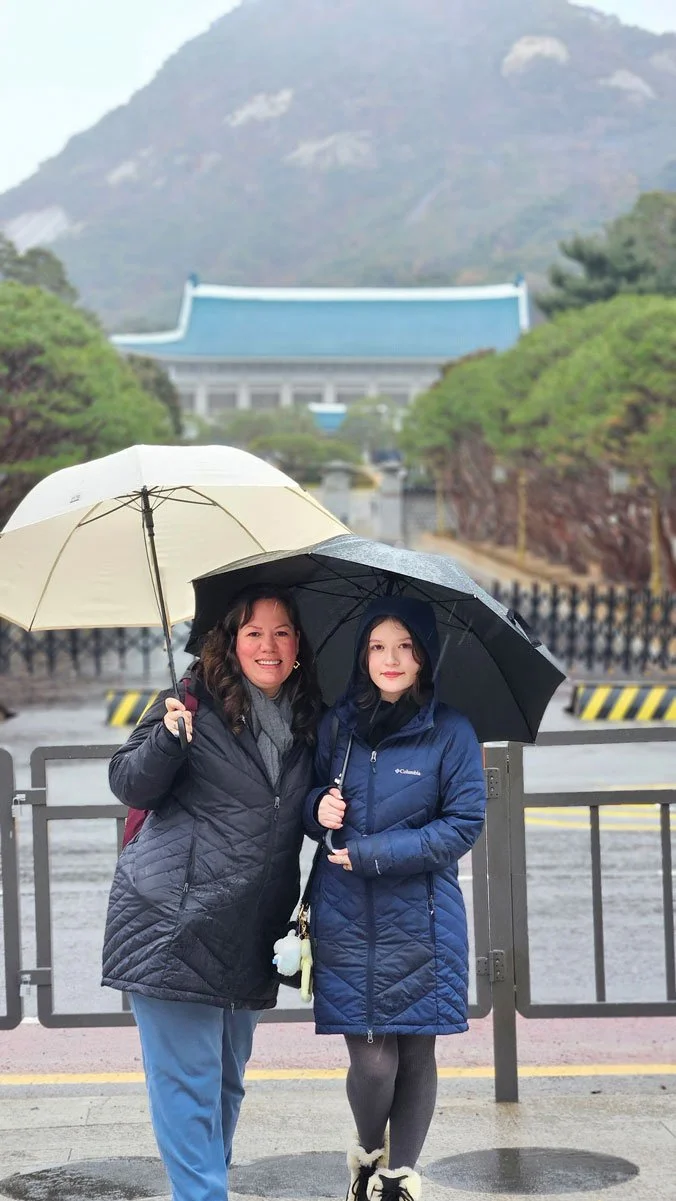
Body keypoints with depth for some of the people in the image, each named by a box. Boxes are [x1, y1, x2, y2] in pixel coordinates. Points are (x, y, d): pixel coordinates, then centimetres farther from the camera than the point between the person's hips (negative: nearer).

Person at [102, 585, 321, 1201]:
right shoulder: (198, 703, -5)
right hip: (174, 921, -6)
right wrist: (169, 736, -24)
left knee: (228, 1080, 15)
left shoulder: (307, 722, 10)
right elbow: (129, 784, -8)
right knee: (187, 1081, -6)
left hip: (249, 935, 6)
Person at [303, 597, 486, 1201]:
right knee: (372, 1058, -3)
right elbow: (314, 806, 17)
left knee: (416, 1052, 5)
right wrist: (319, 810, -8)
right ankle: (369, 1152, 26)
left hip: (420, 923, -1)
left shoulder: (451, 732, -4)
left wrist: (371, 852, -14)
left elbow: (464, 825, -8)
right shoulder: (337, 726, 5)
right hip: (346, 920, 1)